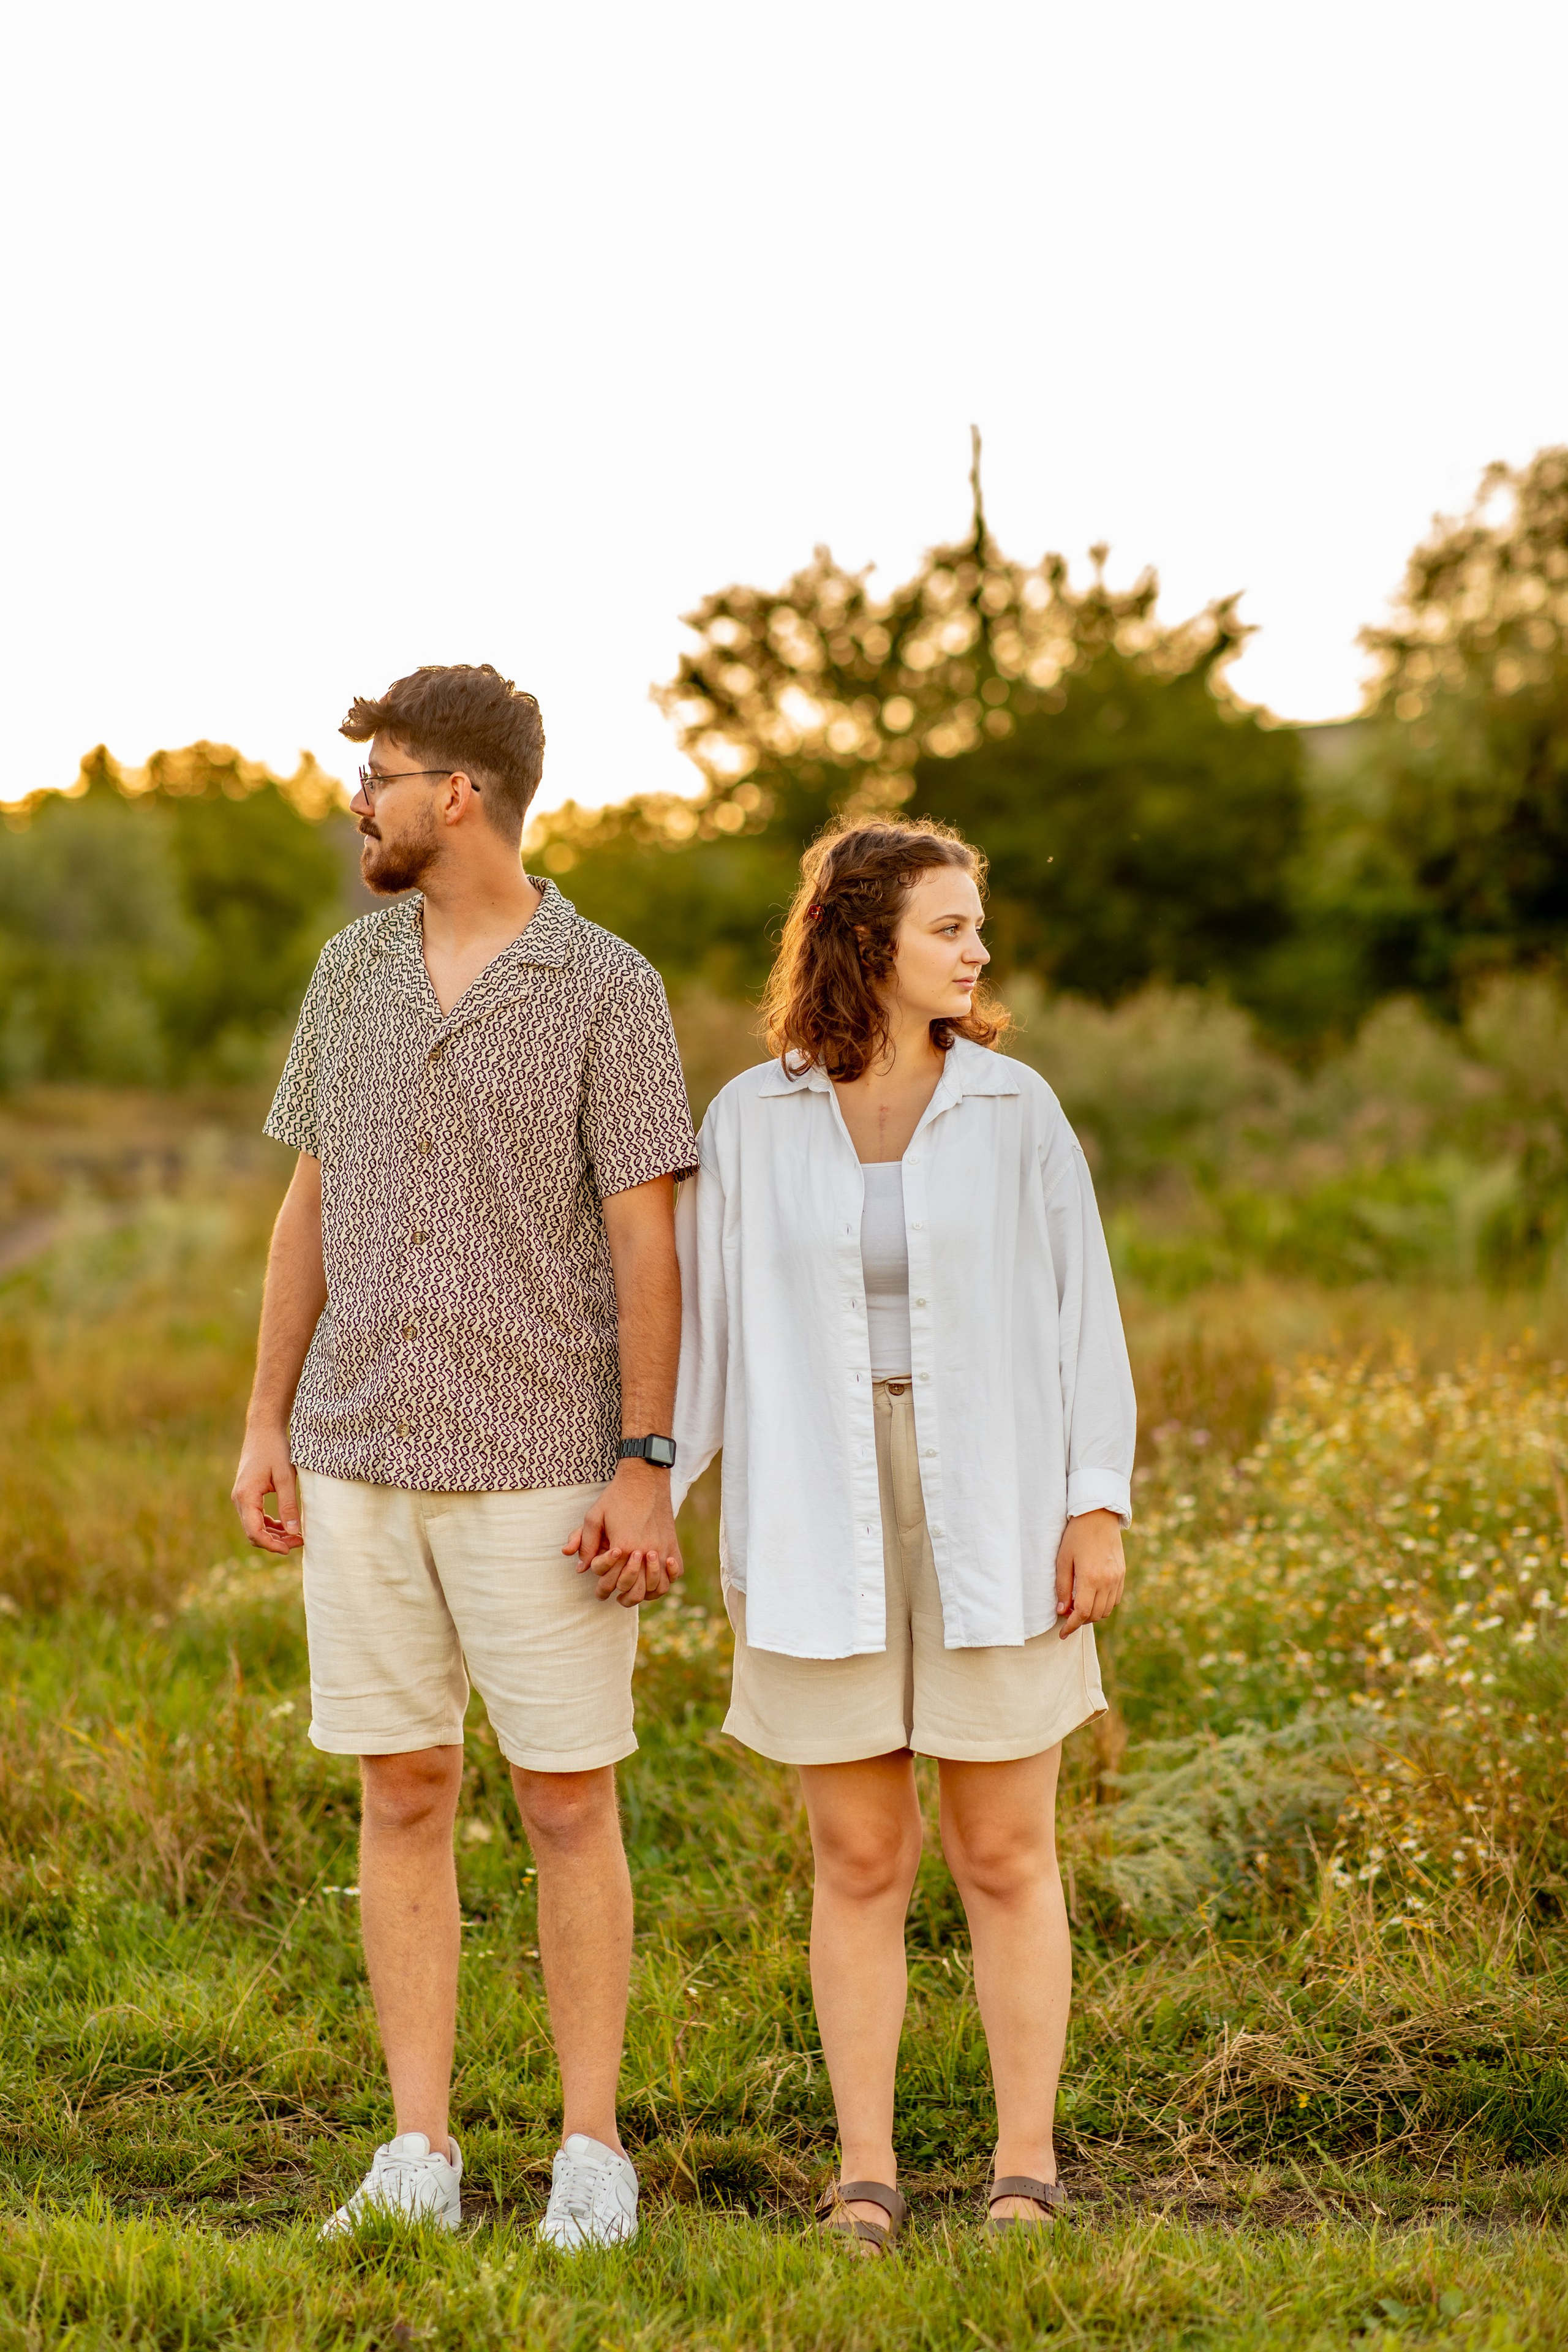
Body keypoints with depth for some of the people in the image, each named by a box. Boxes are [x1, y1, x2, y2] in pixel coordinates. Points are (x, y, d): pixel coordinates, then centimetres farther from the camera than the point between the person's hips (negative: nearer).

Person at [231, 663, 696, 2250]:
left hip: (541, 1470, -4)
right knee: (401, 1794, 6)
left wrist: (644, 1469, -14)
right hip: (365, 1458, 4)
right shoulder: (353, 970, 8)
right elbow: (312, 1207, 13)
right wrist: (265, 1425, 8)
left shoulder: (607, 990, -7)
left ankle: (591, 2155, 13)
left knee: (568, 1806, 1)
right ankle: (420, 2158, 15)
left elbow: (647, 1242, -8)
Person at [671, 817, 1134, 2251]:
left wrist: (1099, 1507, -7)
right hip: (825, 1530, 1)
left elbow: (1081, 1312, 0)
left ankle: (1027, 2166, 14)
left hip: (992, 1522, 0)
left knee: (1005, 1855, 3)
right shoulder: (754, 1121, 1)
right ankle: (866, 2171, 15)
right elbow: (700, 1323, 4)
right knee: (860, 1860, 5)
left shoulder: (1014, 1110, -1)